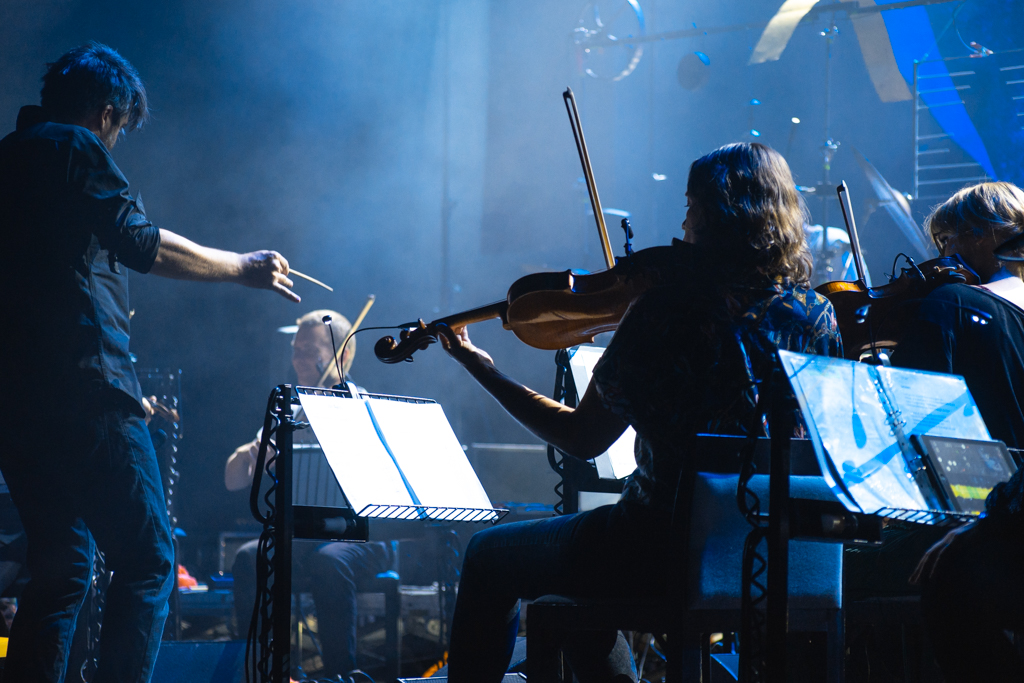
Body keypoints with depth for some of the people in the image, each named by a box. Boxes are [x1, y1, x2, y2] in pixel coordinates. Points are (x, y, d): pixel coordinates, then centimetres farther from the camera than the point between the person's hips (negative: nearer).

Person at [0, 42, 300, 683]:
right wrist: (244, 268, -3)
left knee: (60, 570, 14)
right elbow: (141, 243, -13)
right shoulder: (76, 149, -3)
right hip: (84, 386, -8)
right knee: (147, 563, -4)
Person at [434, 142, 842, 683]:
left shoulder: (672, 307, -17)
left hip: (671, 549, -7)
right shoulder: (819, 318, -2)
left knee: (489, 559, 17)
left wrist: (482, 370, 2)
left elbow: (582, 440, -9)